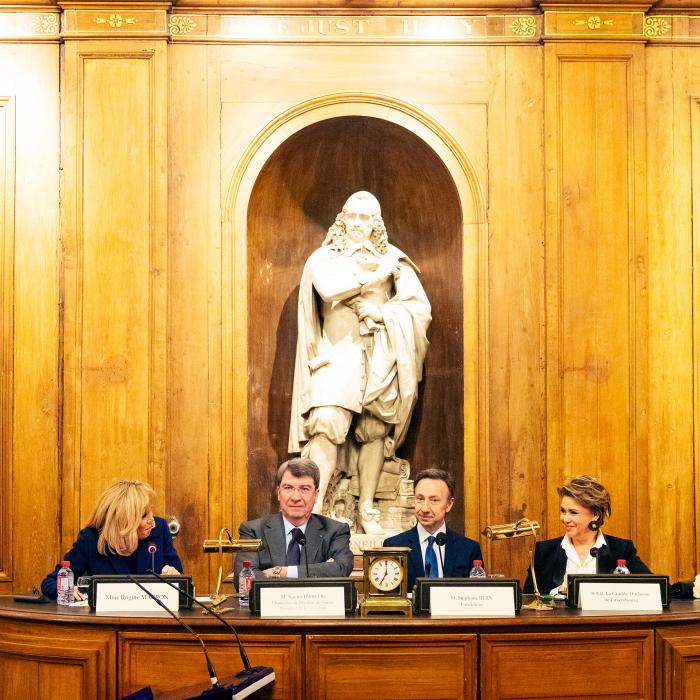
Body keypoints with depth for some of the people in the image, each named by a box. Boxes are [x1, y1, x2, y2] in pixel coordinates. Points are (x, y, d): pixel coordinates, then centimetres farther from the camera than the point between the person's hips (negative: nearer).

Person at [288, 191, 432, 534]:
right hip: (337, 352, -2)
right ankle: (314, 506, -17)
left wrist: (383, 312, -11)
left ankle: (366, 508, 13)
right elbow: (328, 287, -14)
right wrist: (376, 275, -6)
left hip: (381, 355, 2)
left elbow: (419, 306, 4)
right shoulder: (324, 257, 9)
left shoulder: (393, 258, 13)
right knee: (328, 423, -19)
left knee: (375, 430, 3)